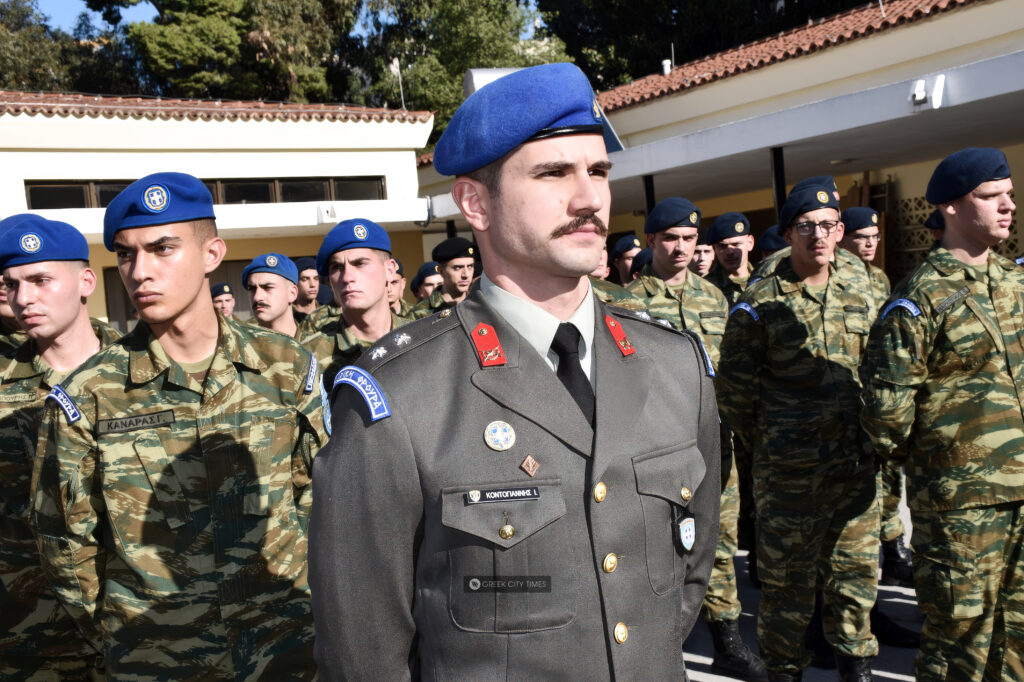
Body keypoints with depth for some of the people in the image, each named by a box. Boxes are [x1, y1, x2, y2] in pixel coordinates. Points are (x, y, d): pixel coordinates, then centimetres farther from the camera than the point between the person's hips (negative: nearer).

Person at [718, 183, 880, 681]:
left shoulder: (858, 294, 8)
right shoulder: (760, 301, -8)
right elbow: (734, 386, -4)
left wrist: (865, 435, 14)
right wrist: (766, 444, 0)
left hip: (856, 463, 5)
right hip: (790, 468, -5)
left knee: (857, 566, 16)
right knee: (787, 573, 6)